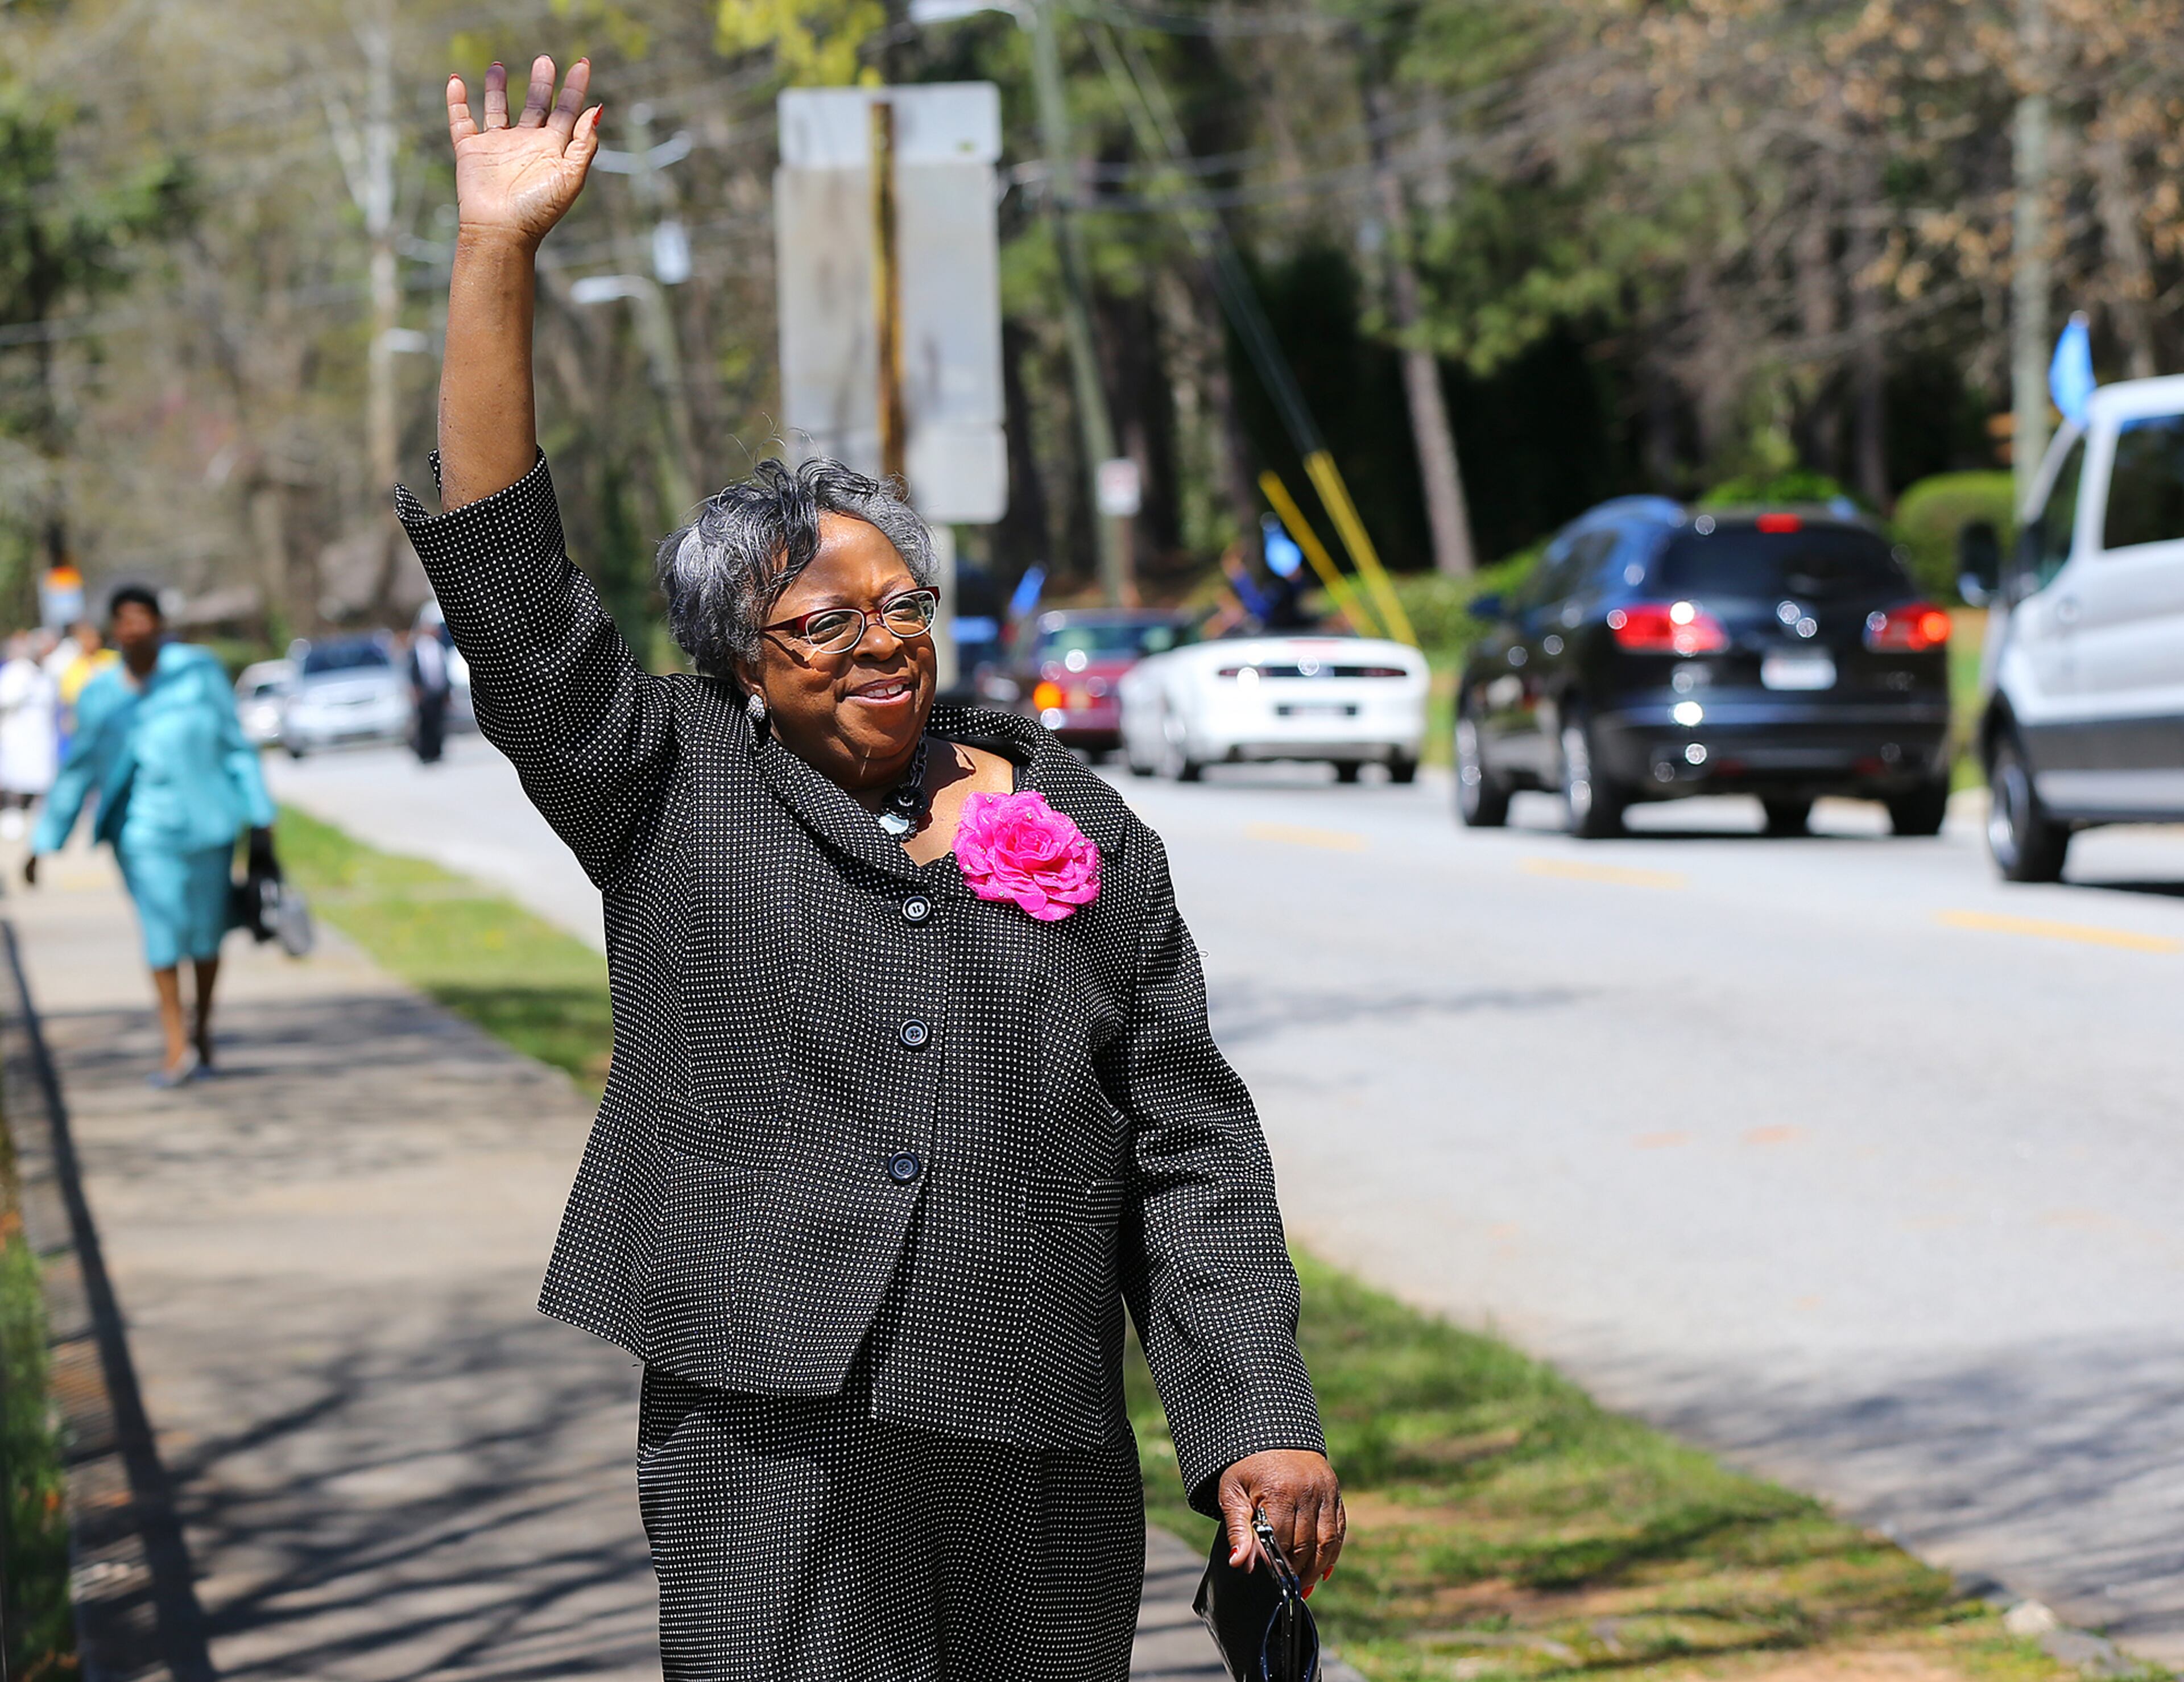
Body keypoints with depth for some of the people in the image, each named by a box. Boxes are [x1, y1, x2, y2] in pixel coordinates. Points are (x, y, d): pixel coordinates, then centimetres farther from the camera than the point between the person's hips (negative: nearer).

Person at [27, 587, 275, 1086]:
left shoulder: (197, 671, -2)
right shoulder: (99, 697, 3)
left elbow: (235, 744, 3)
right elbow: (78, 773, 11)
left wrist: (259, 814, 0)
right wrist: (44, 843, 10)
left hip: (204, 820, 0)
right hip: (142, 829, 0)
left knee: (207, 931, 6)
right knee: (162, 929, -8)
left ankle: (202, 1026, 30)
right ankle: (177, 1049, -1)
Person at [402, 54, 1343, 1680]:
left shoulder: (1079, 830, 11)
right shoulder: (676, 793, 8)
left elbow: (1190, 1143, 9)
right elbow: (510, 586, -3)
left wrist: (1264, 1422, 0)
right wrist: (497, 255, -9)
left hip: (1039, 1450, 2)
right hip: (770, 1438, -2)